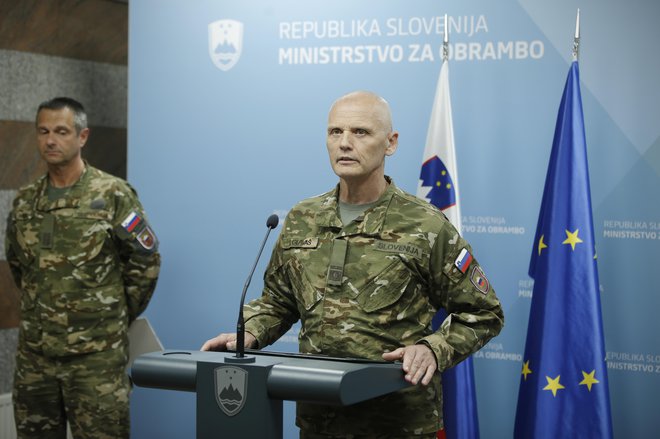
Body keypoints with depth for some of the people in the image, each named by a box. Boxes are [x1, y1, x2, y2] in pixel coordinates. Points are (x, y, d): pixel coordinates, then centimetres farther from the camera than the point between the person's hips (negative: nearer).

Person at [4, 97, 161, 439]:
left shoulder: (113, 195, -6)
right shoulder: (24, 202, 8)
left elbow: (145, 262, -1)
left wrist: (118, 316, 4)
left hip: (96, 355, -5)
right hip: (34, 353, 5)